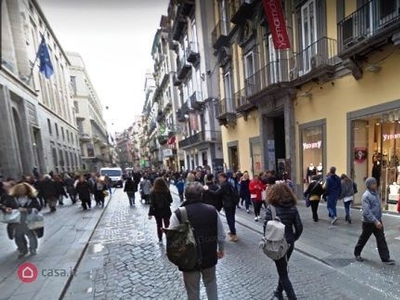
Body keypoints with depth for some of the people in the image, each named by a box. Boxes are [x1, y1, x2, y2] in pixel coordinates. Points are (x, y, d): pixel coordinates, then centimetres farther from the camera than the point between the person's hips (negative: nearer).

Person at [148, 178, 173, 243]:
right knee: (167, 225, 14)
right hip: (166, 210, 0)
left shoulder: (153, 192, -16)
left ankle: (160, 240, 28)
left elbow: (152, 203, -17)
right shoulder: (167, 191, -13)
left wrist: (150, 213, -13)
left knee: (159, 226, 18)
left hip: (157, 211, 0)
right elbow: (170, 200, -6)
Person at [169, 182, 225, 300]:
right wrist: (221, 250, 16)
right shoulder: (212, 210, -10)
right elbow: (221, 235, -1)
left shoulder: (178, 214, -20)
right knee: (211, 282, 30)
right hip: (210, 256, 3)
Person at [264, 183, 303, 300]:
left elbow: (266, 228, -19)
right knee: (283, 269, 26)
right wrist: (293, 239, 13)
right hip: (289, 244, 6)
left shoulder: (271, 209, -19)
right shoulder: (293, 208, -5)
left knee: (283, 273, 12)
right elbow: (299, 227, -2)